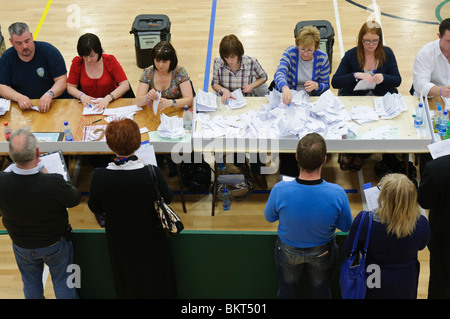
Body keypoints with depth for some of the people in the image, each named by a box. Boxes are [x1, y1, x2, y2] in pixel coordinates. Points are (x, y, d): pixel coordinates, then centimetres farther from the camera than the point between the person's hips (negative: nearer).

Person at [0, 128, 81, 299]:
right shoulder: (55, 183, -39)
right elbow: (75, 198, -17)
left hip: (22, 246, 3)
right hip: (55, 244, -2)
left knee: (31, 283, 29)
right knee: (62, 281, 23)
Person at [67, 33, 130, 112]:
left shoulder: (110, 61, -8)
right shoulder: (77, 63, -3)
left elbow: (125, 85, -11)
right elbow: (70, 86, 5)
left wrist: (108, 98, -26)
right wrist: (82, 95, -17)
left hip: (111, 104, -2)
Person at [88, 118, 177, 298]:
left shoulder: (99, 177, -27)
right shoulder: (152, 174, -31)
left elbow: (95, 209, -9)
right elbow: (167, 198, -10)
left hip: (119, 241, 2)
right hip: (150, 241, -1)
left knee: (127, 286, 28)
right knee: (156, 282, 26)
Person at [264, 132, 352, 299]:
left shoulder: (280, 191, -35)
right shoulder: (337, 194, -34)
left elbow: (269, 217, -12)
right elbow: (345, 226, -15)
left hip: (289, 252, 0)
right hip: (322, 254, 0)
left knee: (287, 291, 30)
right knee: (320, 292, 30)